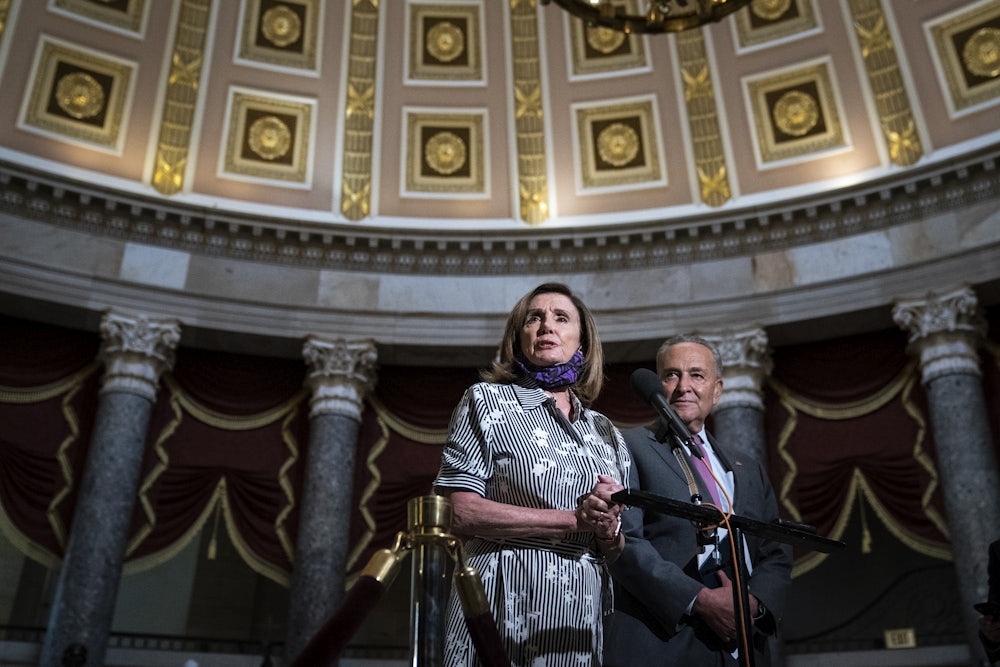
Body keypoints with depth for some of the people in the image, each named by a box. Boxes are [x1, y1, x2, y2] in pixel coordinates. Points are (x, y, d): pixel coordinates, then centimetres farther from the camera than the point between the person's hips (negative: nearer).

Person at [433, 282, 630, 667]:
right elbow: (461, 514, -11)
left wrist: (608, 533, -8)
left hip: (584, 619, 5)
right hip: (506, 608, -4)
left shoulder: (605, 432, 13)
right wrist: (574, 519, -13)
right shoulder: (487, 400, 1)